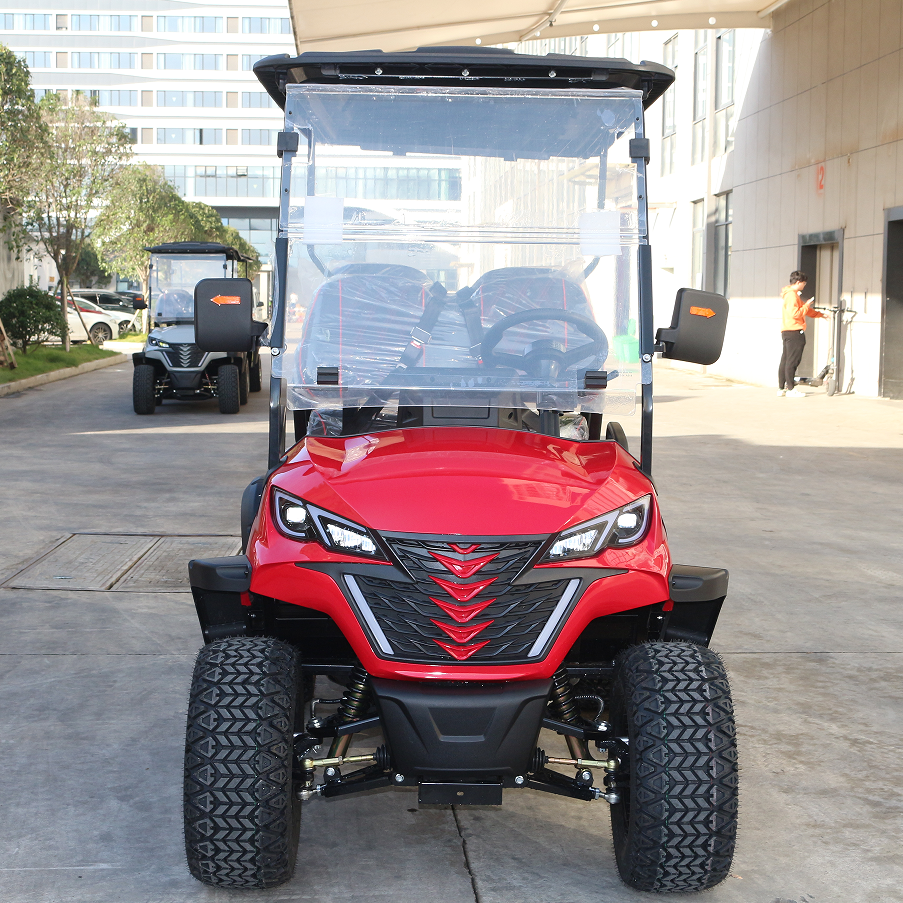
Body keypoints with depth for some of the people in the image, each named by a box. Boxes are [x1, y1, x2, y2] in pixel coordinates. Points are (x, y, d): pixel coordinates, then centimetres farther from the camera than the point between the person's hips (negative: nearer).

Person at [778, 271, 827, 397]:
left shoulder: (793, 294, 21)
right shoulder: (791, 295, -12)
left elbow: (805, 311, 29)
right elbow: (795, 314, -21)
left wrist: (821, 314, 30)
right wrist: (806, 305, -9)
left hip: (787, 332, 11)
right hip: (794, 331, -11)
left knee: (785, 360, 10)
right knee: (792, 360, -8)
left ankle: (781, 388, 12)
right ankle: (790, 389, -6)